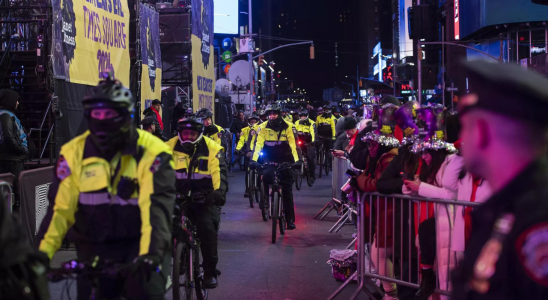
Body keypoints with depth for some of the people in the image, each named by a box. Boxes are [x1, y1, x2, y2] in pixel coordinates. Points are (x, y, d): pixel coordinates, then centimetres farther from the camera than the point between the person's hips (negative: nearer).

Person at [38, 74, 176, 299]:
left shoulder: (152, 152, -13)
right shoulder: (74, 153, -4)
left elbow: (157, 207, -22)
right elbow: (60, 207, -9)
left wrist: (150, 253, -36)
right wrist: (42, 252, -22)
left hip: (140, 243, -3)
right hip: (95, 249, 3)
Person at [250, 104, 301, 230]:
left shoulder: (288, 127, -11)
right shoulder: (263, 127, -8)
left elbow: (293, 145, -16)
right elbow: (258, 144, -14)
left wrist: (297, 160, -28)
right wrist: (254, 159, -27)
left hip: (285, 161, -1)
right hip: (270, 160, 1)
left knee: (287, 190, -3)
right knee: (266, 175, -30)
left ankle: (290, 219, 3)